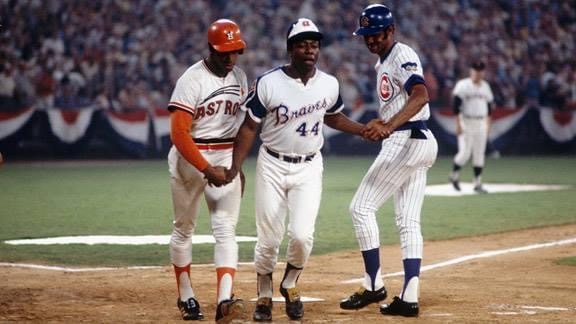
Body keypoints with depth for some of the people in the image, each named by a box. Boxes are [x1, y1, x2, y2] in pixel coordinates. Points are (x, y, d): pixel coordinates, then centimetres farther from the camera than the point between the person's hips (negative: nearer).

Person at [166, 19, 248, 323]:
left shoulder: (239, 77, 6)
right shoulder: (191, 81, -14)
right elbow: (179, 133, -20)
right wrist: (207, 169, -26)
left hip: (225, 160, 4)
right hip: (189, 159, -4)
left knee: (226, 228, -10)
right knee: (183, 228, 8)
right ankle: (185, 297, 22)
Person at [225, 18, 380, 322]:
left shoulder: (329, 84, -1)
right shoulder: (268, 83, -12)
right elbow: (249, 127, -5)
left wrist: (363, 130, 4)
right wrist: (234, 168, -14)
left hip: (309, 168, 2)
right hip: (272, 166, -2)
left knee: (302, 235, -13)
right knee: (268, 238, 0)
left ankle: (290, 285, 16)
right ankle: (264, 296, 23)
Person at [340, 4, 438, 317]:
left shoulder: (402, 56, -13)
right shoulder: (383, 62, 19)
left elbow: (420, 95, -31)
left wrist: (389, 126, -43)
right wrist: (381, 124, 11)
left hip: (406, 140, -10)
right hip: (419, 143, 10)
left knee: (361, 207, -6)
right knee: (408, 221, 6)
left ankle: (373, 285, -4)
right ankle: (409, 298, 4)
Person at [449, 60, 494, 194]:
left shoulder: (485, 86, 12)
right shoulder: (463, 85, -7)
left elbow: (489, 105, 20)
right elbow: (456, 106, -11)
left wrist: (488, 123, 16)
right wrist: (458, 124, -16)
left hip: (481, 123, 5)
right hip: (466, 123, -5)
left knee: (479, 154, 3)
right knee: (465, 152, -11)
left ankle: (477, 183, 8)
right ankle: (454, 174, 14)